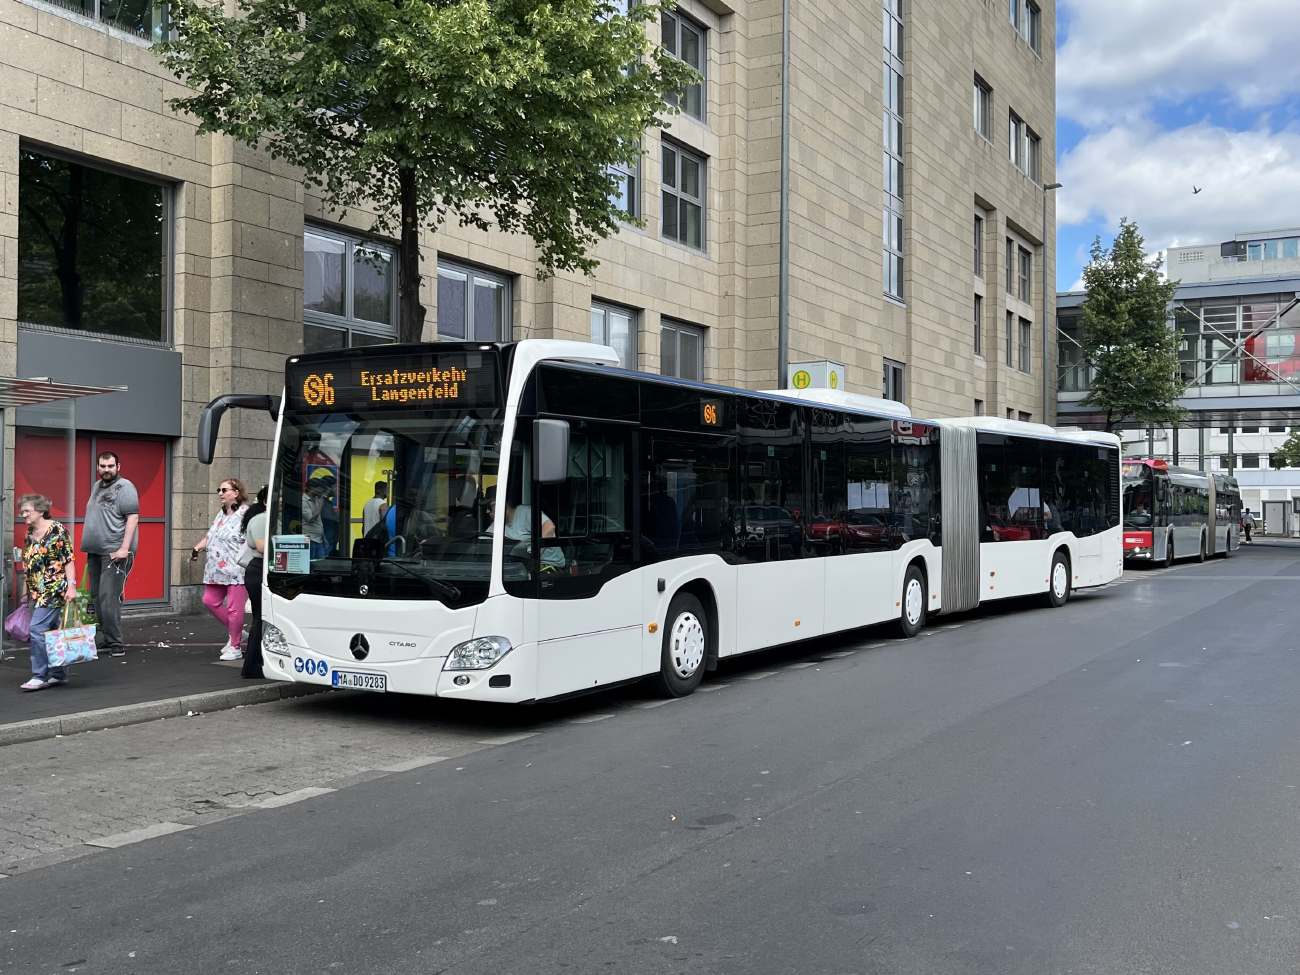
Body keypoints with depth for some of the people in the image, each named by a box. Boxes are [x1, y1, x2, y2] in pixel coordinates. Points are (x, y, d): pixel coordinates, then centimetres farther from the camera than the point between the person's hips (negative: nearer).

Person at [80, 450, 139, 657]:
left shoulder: (124, 487, -8)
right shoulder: (97, 486, 17)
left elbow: (133, 517, -16)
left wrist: (124, 548, -22)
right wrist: (89, 546, 21)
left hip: (114, 552, -8)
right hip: (95, 552, 8)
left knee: (108, 598, -13)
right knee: (97, 597, 10)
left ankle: (114, 644, -9)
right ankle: (104, 639, 18)